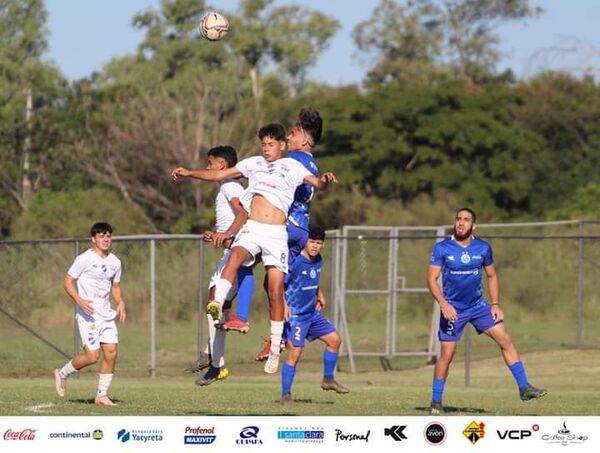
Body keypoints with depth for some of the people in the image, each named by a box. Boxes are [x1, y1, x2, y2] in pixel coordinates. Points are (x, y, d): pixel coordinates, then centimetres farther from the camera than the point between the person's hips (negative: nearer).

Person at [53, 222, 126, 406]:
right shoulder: (85, 259, -9)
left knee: (111, 353, -3)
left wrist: (120, 302, 4)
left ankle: (102, 395, 8)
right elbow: (67, 282, -7)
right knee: (92, 355, -13)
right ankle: (62, 374, 13)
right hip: (88, 315, -6)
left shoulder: (115, 262, 10)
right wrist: (79, 301, -22)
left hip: (106, 314, 6)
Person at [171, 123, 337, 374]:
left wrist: (325, 180, -25)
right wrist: (189, 173, 10)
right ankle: (217, 304, -54)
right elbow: (219, 174, 20)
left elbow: (317, 183, -2)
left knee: (276, 291, -7)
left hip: (277, 233, -1)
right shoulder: (254, 163, 18)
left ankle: (275, 348, 1)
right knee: (235, 256, -33)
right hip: (251, 229, 1)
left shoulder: (292, 167, 12)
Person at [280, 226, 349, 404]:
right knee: (294, 353, -13)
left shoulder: (318, 261, 5)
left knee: (334, 339, 11)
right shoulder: (295, 262, -20)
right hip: (295, 315, -8)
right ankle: (286, 394, -4)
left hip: (312, 313, 8)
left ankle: (328, 379, 27)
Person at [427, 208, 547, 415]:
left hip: (478, 305, 3)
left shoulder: (483, 248, -1)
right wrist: (443, 304, -24)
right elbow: (432, 279, -11)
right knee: (447, 354, -5)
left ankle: (524, 388, -2)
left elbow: (492, 276, 12)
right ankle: (436, 401, 8)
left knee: (505, 340, -6)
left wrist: (495, 304, 2)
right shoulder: (442, 249, -10)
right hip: (452, 309, -3)